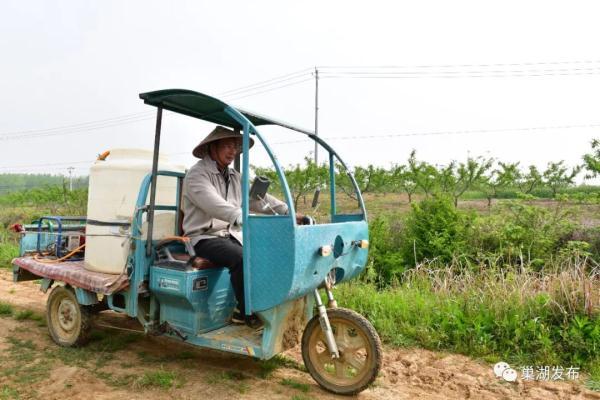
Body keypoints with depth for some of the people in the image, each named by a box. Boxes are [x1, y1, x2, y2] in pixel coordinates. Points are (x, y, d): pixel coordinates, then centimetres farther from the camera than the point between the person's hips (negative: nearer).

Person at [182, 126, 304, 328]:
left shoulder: (234, 177, 15)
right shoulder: (197, 174, -10)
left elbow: (258, 198, 8)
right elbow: (214, 205, -28)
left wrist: (288, 212, -5)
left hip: (230, 235, 7)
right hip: (204, 238, -7)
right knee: (241, 258, -31)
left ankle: (241, 311, -2)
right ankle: (248, 313, -14)